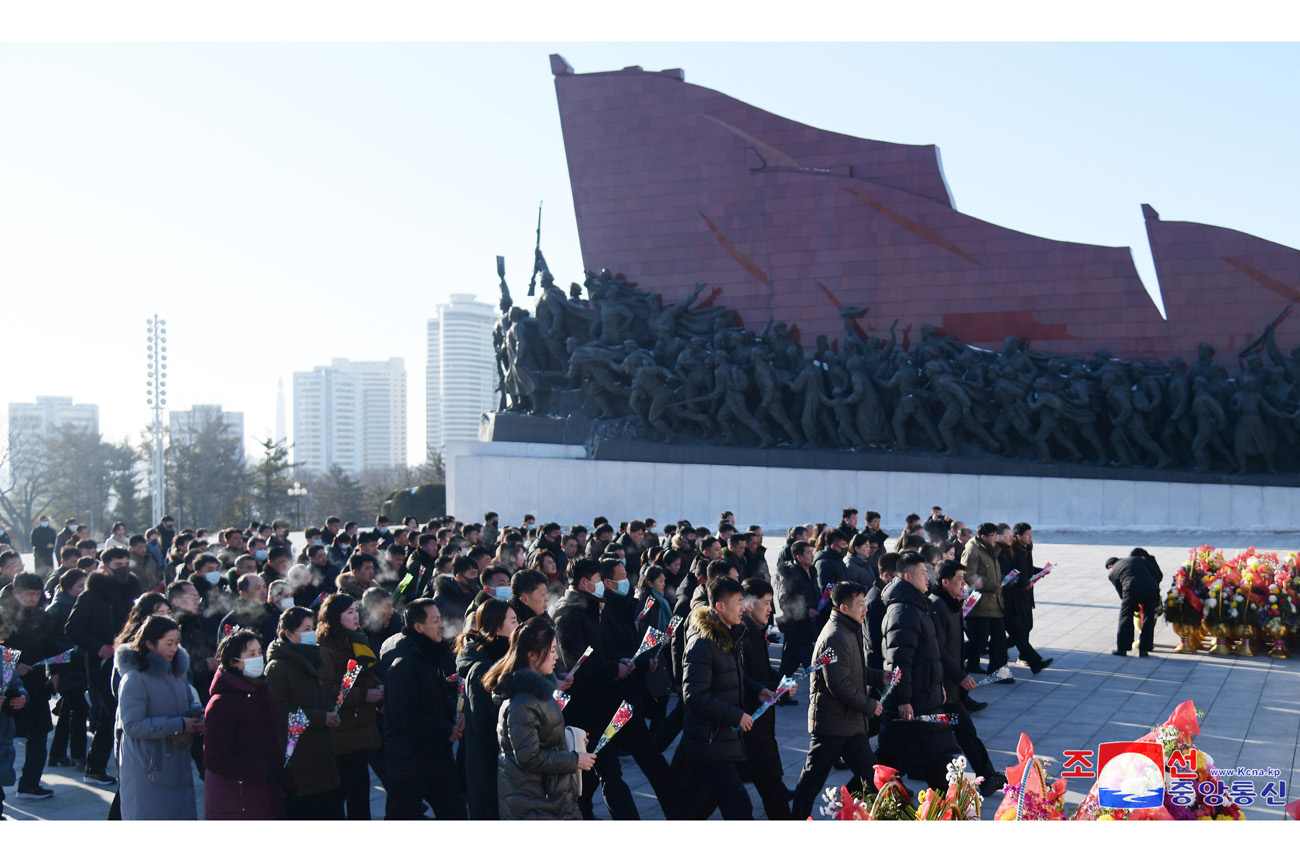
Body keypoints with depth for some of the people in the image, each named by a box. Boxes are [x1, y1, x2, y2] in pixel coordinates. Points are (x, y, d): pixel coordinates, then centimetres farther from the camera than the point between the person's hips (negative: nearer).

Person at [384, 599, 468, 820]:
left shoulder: (432, 657, 12)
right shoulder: (403, 663, -18)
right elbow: (404, 716, -22)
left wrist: (454, 715, 2)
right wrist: (446, 729, -18)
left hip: (437, 757, 9)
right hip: (409, 761, -9)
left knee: (455, 813, 12)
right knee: (400, 818, 2)